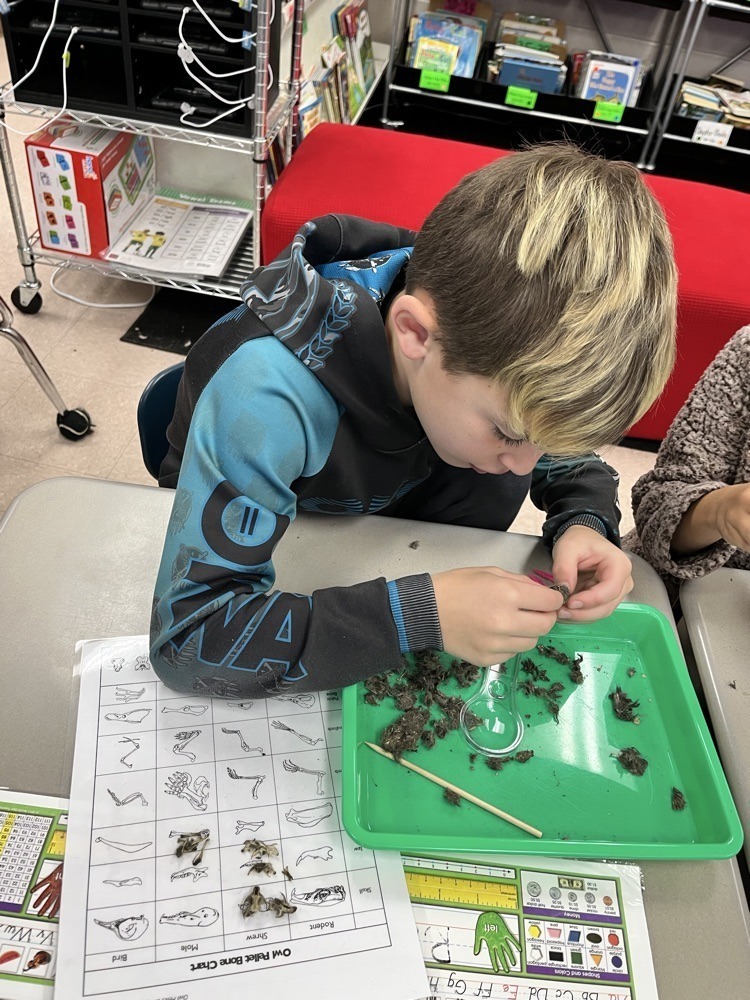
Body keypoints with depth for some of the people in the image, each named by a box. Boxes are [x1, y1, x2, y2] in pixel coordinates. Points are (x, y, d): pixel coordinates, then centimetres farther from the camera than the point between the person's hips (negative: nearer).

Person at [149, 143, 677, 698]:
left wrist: (586, 524, -28)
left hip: (371, 511, 4)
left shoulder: (501, 329, -24)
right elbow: (187, 632, -41)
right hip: (250, 530, -4)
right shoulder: (269, 392, -41)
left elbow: (569, 458, -5)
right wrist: (420, 615, -46)